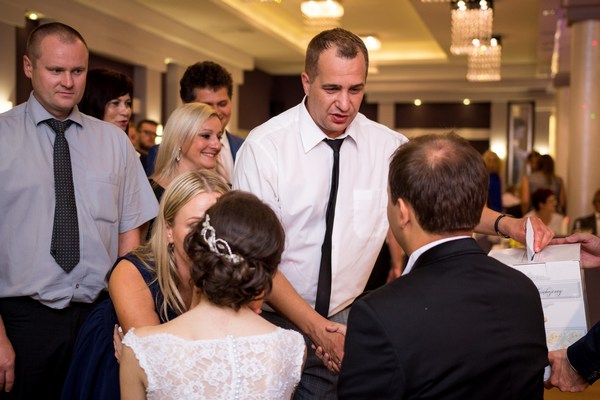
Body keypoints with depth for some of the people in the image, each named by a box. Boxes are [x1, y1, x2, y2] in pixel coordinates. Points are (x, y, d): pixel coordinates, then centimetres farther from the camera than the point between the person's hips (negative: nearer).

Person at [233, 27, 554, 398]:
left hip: (345, 320, 3)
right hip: (276, 318, -2)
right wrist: (312, 325, -21)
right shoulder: (265, 146, -14)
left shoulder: (386, 144, -4)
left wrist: (504, 222, -18)